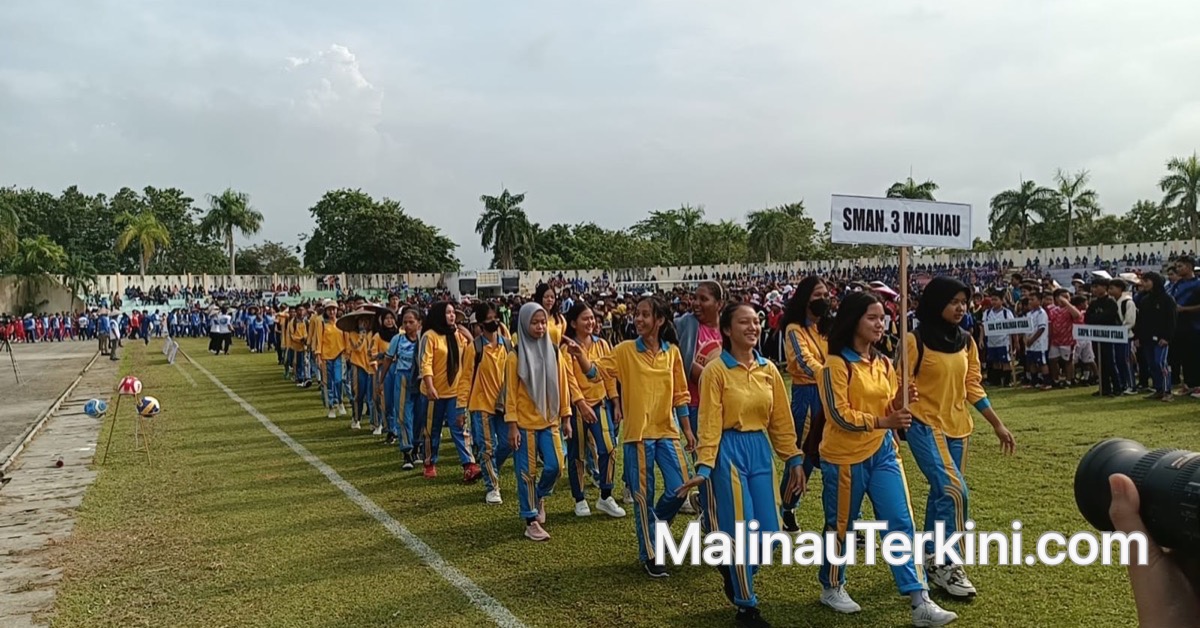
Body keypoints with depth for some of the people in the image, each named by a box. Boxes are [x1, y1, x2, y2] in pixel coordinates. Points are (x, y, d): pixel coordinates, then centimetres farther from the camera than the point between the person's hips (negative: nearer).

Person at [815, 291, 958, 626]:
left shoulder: (884, 363, 7)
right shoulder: (836, 364, -14)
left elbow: (888, 409, 12)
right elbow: (840, 416, -19)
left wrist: (902, 402, -9)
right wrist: (884, 421, -27)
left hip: (883, 452, 6)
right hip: (845, 456, -6)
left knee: (901, 524, 1)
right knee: (840, 526, 9)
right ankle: (832, 588, 29)